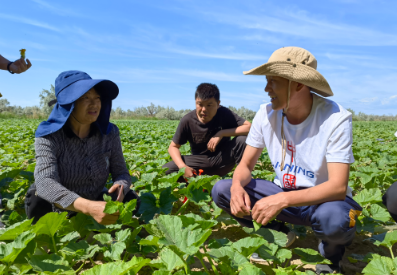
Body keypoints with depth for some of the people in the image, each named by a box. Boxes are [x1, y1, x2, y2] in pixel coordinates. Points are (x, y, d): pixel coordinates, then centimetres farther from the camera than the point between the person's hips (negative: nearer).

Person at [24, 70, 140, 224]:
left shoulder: (109, 133, -9)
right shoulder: (49, 136, -20)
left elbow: (121, 172, -5)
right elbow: (45, 182, -35)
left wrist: (120, 187, -32)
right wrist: (87, 207, -53)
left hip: (96, 204, 3)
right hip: (57, 214, -2)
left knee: (130, 199, -20)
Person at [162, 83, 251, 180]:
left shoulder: (224, 114, -15)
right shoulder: (187, 121, -14)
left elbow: (249, 127, -22)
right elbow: (173, 147, -7)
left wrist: (221, 133, -29)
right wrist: (183, 167, -26)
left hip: (223, 159, -1)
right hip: (200, 162, 1)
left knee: (243, 139, -29)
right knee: (165, 171, -20)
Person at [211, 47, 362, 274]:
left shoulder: (335, 118, -23)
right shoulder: (266, 114, -10)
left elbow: (338, 187, -30)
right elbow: (246, 165, -5)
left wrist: (282, 200, -42)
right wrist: (237, 186, -29)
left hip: (324, 199, -3)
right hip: (284, 196, 4)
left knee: (333, 218, -39)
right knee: (221, 190, -13)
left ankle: (332, 252, 1)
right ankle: (278, 234, 9)